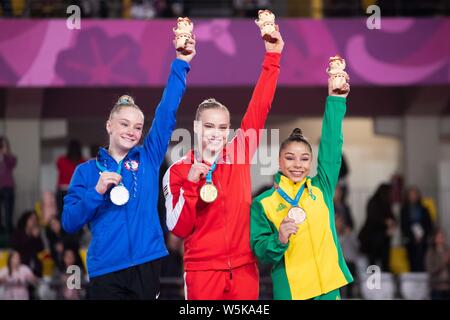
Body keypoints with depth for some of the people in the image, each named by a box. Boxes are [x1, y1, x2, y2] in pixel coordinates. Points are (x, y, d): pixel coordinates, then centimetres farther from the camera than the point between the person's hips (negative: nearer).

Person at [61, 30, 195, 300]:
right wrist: (97, 192, -12)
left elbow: (167, 112, 5)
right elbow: (69, 223, 1)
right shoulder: (87, 171, 8)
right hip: (106, 271, -1)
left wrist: (181, 64, 1)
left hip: (148, 265, 1)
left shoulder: (148, 158, 10)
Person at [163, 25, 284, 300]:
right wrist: (190, 185, -19)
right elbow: (179, 228, -7)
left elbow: (259, 108, 0)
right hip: (203, 270, -2)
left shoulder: (239, 154, 4)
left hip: (244, 269, 2)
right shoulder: (178, 172, -1)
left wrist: (272, 57, -3)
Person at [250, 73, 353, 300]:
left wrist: (335, 100, -6)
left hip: (329, 288, 2)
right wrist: (279, 240, -24)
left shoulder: (321, 189, 6)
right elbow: (260, 251, -3)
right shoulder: (263, 203, 0)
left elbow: (331, 148, -1)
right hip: (290, 291, -2)